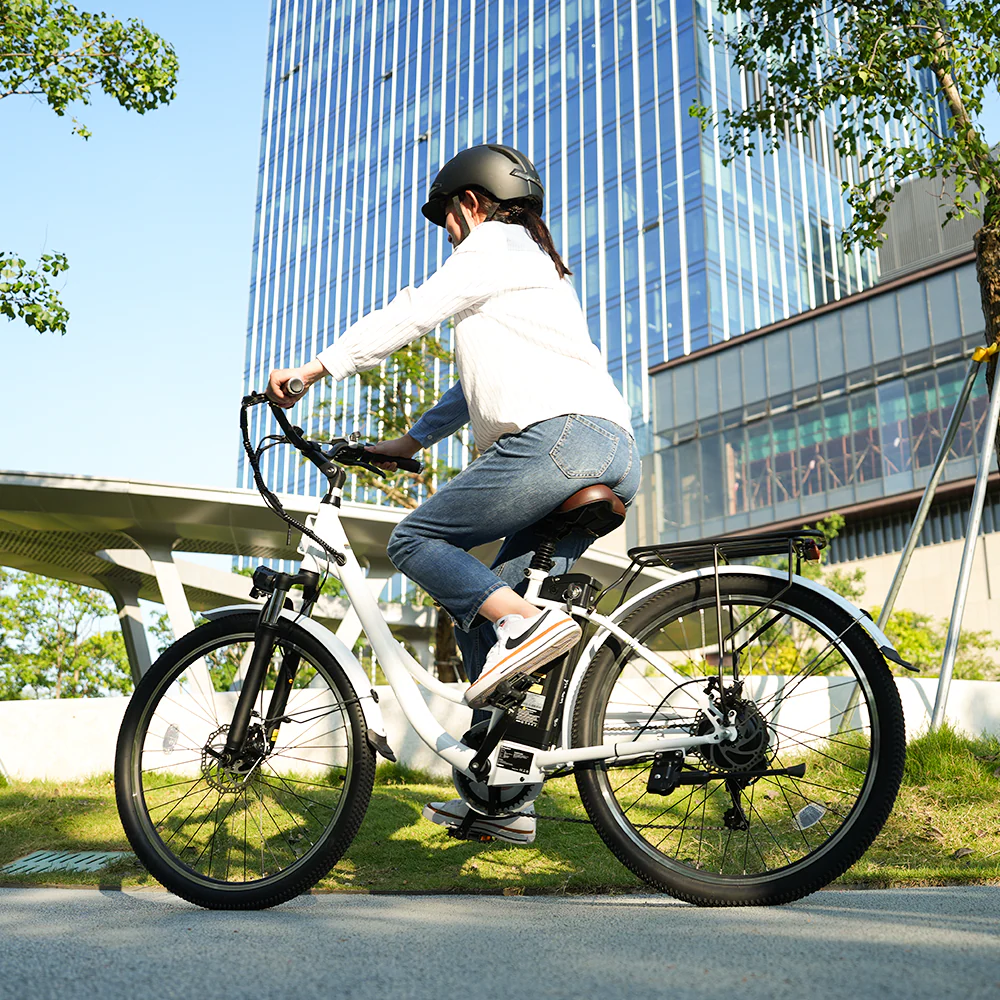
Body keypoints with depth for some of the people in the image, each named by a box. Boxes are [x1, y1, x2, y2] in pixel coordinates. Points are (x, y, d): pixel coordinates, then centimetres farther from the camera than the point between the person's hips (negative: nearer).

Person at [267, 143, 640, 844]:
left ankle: (527, 625, -22)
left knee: (415, 540, -3)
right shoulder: (541, 266, 36)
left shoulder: (494, 242, 9)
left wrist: (311, 370, 0)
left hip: (558, 434, -9)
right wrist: (411, 440, 33)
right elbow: (484, 385, 36)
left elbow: (413, 314, -2)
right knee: (480, 618, 7)